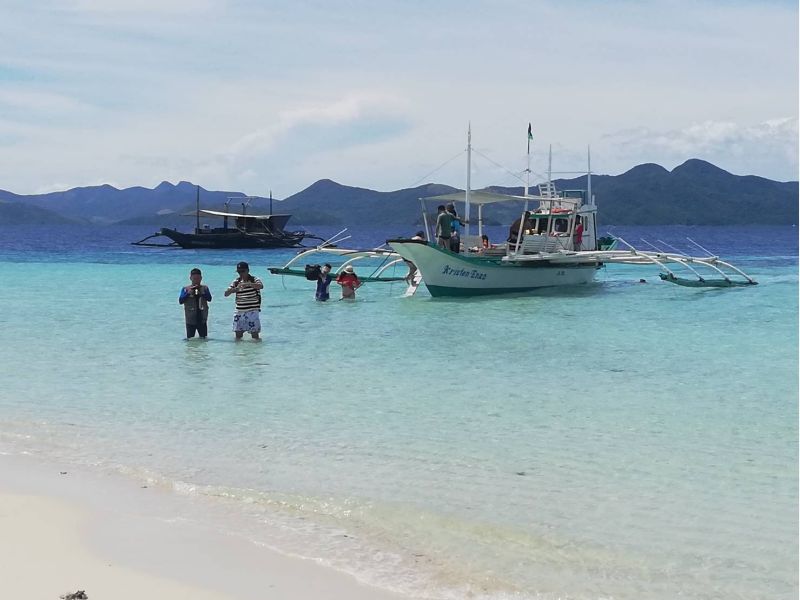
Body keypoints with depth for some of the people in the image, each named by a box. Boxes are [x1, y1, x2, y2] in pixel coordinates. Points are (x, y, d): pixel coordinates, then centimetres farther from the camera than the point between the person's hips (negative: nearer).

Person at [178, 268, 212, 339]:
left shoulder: (205, 288, 7)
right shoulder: (185, 289, 2)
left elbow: (209, 299, -8)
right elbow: (180, 301, -8)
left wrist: (201, 293, -23)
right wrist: (188, 293, -21)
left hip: (202, 320, 2)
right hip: (190, 320, -1)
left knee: (204, 339, 6)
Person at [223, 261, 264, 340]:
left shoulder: (254, 280, -3)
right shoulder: (236, 282, 8)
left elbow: (261, 286, -26)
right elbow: (226, 294, 2)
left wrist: (248, 284, -40)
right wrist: (235, 289, -19)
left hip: (253, 311, -4)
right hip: (239, 312, 4)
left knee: (255, 335, -2)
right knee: (238, 336, 5)